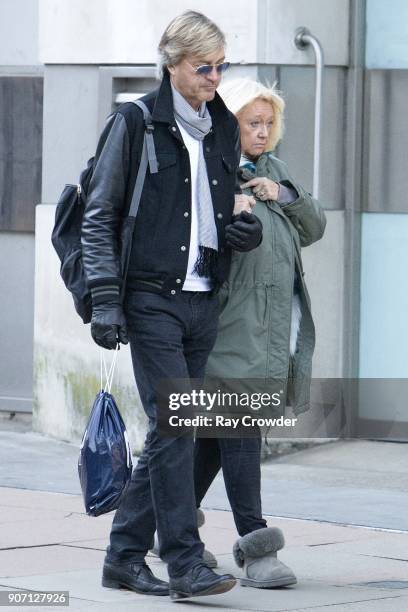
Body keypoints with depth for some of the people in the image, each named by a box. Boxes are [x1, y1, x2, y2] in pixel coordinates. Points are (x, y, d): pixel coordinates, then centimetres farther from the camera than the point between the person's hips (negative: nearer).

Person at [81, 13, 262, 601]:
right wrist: (105, 299, -12)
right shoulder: (135, 123, -4)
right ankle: (185, 564, -12)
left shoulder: (224, 128, 14)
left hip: (204, 302, 6)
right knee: (175, 426, -13)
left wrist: (246, 229, 2)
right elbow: (99, 217, -4)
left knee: (169, 435, 8)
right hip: (152, 300, -6)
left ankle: (125, 556, 17)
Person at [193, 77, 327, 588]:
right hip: (233, 326, -8)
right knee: (240, 427, -11)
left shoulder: (272, 170, 19)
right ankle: (255, 549, -15)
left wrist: (285, 196, 2)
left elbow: (314, 229, 17)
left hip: (273, 328, 8)